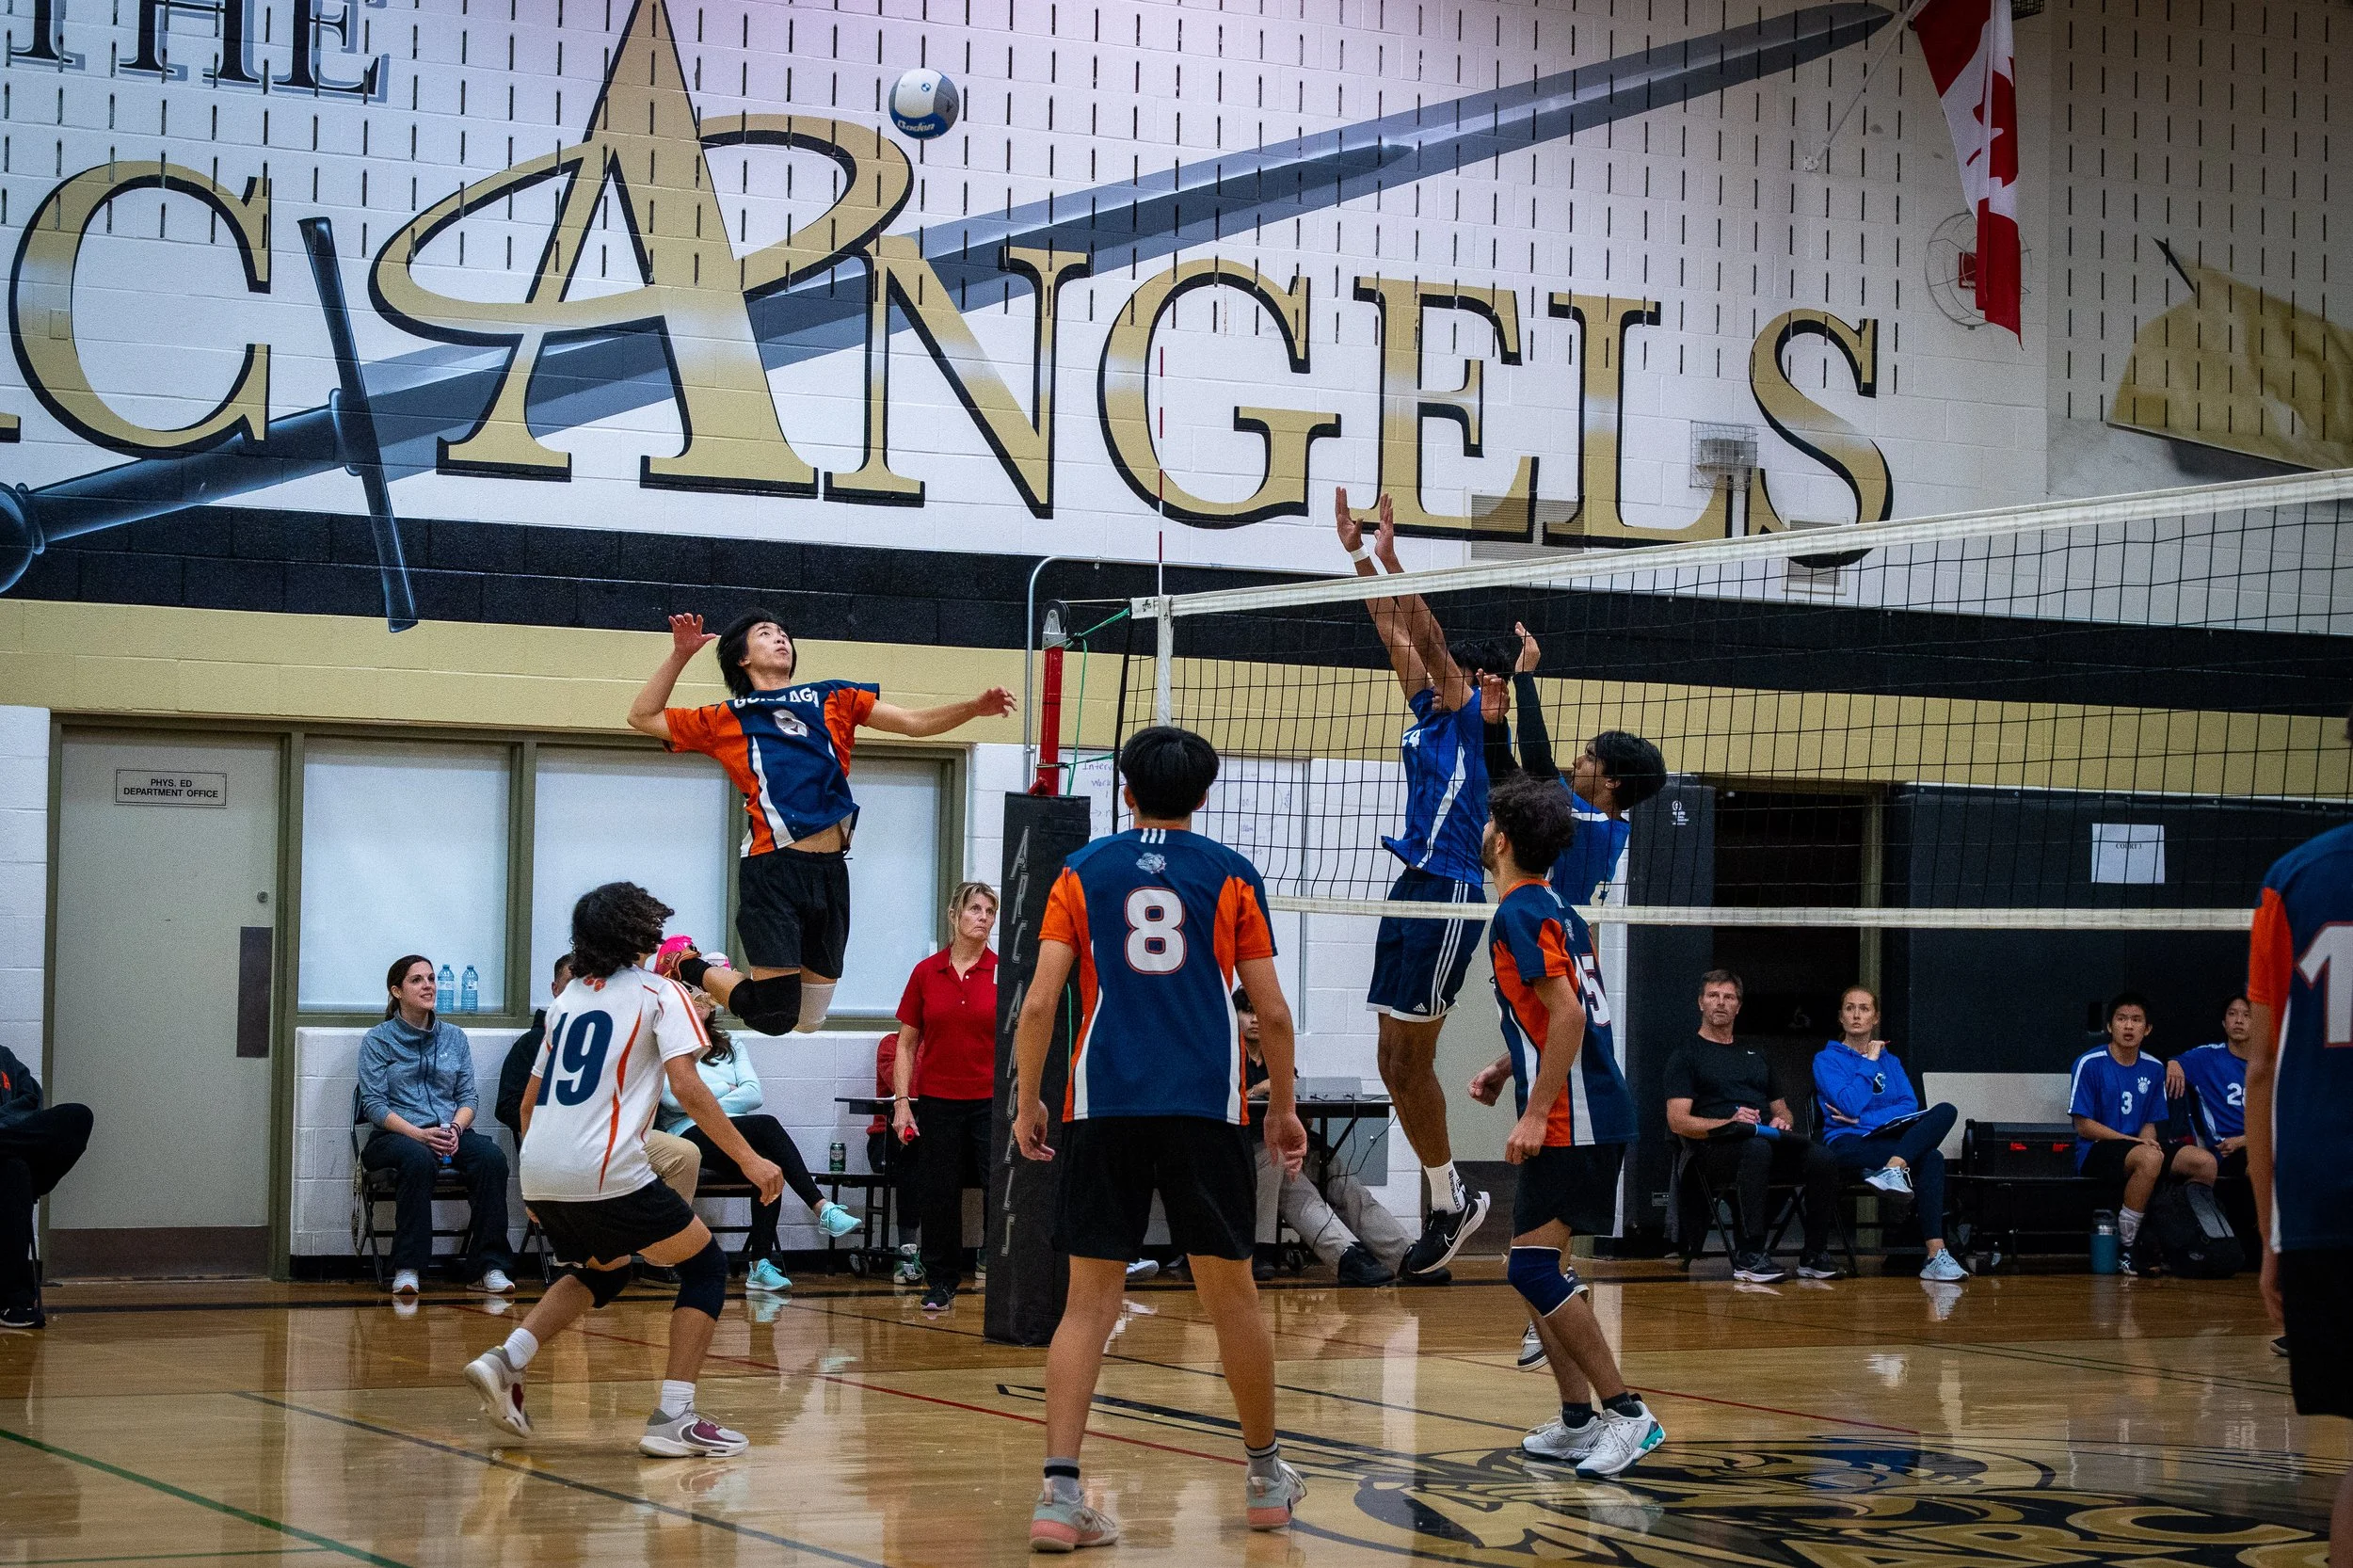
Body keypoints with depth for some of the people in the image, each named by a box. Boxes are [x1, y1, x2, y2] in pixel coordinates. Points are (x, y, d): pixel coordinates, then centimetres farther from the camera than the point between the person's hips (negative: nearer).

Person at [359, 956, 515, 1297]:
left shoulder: (454, 1038, 16)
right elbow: (374, 1104, -4)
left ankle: (487, 1267, -28)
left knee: (492, 1157, -29)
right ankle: (407, 1268, -34)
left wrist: (455, 1128, -11)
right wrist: (419, 1134, -18)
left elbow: (467, 1098, 12)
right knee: (419, 1158, -39)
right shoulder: (378, 1040, 4)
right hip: (395, 1135, -4)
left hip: (450, 1132, 4)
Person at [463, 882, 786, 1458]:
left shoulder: (569, 997, 21)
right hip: (604, 1172, -7)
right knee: (706, 1265, 8)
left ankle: (507, 1360, 11)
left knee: (602, 1269, 30)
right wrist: (750, 1161, -8)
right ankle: (673, 1418, -4)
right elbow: (687, 1087, -10)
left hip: (538, 1172, 7)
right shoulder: (658, 993, 2)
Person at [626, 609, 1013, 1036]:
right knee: (774, 1016, -10)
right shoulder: (726, 719, 12)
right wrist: (680, 655, 7)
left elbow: (915, 721, 17)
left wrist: (975, 708, 2)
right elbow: (642, 718, 17)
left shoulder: (834, 699, 19)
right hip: (772, 869, -4)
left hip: (831, 871, 4)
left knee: (807, 1020, 9)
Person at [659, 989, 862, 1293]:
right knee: (767, 1126, -32)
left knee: (768, 1166, -32)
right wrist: (726, 1090, 2)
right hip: (691, 1137, -5)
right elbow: (676, 1098, -7)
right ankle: (822, 1208, -38)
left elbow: (754, 1094, 9)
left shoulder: (730, 1047, 25)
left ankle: (761, 1264, -37)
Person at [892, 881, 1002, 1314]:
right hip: (938, 1102, 2)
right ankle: (941, 1282, 20)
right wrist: (901, 1102, 0)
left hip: (992, 1100, -2)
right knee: (937, 1195, 6)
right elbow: (907, 1044, 8)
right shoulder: (926, 973, 4)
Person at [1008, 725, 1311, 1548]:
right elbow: (1271, 1010, 5)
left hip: (1102, 1109, 1)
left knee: (1088, 1303, 1)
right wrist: (1283, 1108, 17)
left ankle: (1060, 1491, -10)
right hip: (1207, 1108, -1)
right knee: (1232, 1295, 11)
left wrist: (1025, 1104, 8)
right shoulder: (1231, 875, 7)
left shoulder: (1082, 873, 8)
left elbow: (1039, 1001, 0)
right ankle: (1265, 1475, 24)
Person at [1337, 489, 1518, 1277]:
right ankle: (1448, 1201, 15)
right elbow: (1396, 631, 16)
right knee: (1396, 1064, 8)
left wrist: (1391, 557, -17)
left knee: (1411, 1060, -8)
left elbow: (1427, 637, -15)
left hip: (1449, 894, -9)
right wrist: (1357, 554, 13)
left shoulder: (1470, 716, -5)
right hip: (1411, 888, 9)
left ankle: (1451, 1203, 2)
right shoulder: (1428, 711, 15)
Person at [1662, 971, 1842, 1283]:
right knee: (1756, 1148, -42)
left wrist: (1782, 1121, 4)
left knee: (1822, 1159, -27)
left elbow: (1783, 1111, 30)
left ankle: (1814, 1255, -19)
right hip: (1716, 1146, -5)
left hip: (1769, 1138, 5)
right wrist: (1729, 1123, -16)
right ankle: (1748, 1255, -40)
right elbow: (1678, 1122, -1)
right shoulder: (1687, 1056, 12)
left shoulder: (1756, 1057, 31)